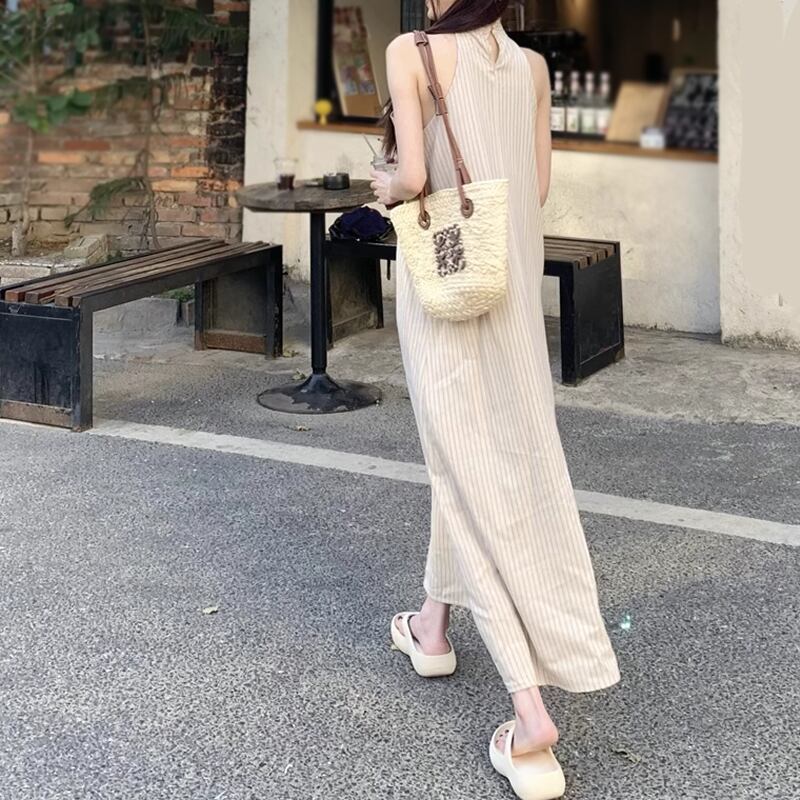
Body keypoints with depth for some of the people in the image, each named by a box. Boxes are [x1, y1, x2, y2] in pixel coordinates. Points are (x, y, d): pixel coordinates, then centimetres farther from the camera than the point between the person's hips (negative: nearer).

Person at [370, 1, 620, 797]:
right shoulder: (533, 66, 6)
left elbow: (414, 176, -17)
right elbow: (536, 186, 9)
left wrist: (385, 187, 5)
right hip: (513, 279, 5)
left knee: (472, 465, -3)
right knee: (507, 449, 21)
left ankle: (531, 709, -9)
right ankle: (434, 622, 39)